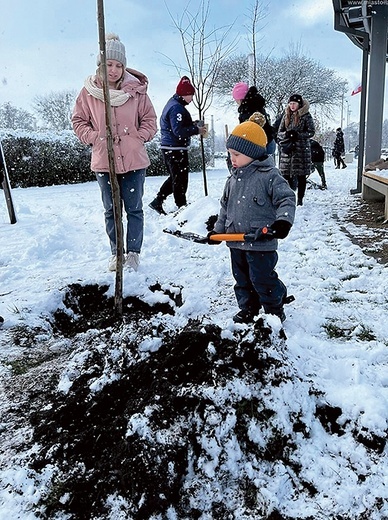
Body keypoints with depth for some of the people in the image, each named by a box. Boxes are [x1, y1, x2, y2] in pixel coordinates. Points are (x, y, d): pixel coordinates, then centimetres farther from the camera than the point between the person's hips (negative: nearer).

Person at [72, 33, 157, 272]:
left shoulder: (136, 89, -3)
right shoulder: (89, 90, 0)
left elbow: (150, 119, 6)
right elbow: (79, 120, 9)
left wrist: (139, 138, -7)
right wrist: (94, 137, -5)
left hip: (134, 160, -1)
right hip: (104, 161, 1)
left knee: (134, 208, 5)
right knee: (111, 210, 11)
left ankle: (133, 252, 18)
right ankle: (116, 253, 23)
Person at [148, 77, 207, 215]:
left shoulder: (172, 104, 17)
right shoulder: (177, 107, -16)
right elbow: (179, 131, -23)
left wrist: (192, 124, 9)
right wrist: (196, 130, -15)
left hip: (169, 148, 10)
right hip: (176, 148, -10)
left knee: (174, 177, 18)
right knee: (180, 179, -2)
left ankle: (158, 201, 17)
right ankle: (182, 206, 7)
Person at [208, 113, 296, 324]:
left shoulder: (269, 176, -12)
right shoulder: (233, 178, 9)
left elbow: (287, 199, -15)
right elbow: (225, 206, 17)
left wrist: (283, 221, -29)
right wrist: (218, 230, 17)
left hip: (261, 242, -7)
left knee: (262, 278, 2)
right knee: (242, 278, 16)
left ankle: (275, 309, 23)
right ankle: (248, 308, 33)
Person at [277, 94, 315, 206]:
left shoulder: (306, 116, 1)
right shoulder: (286, 115, 12)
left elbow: (311, 132, -3)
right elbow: (279, 132, 11)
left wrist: (297, 134, -15)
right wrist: (287, 134, -11)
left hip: (301, 149, -3)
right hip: (287, 149, 3)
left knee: (301, 175, -1)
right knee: (286, 174, -1)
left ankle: (300, 199, 7)